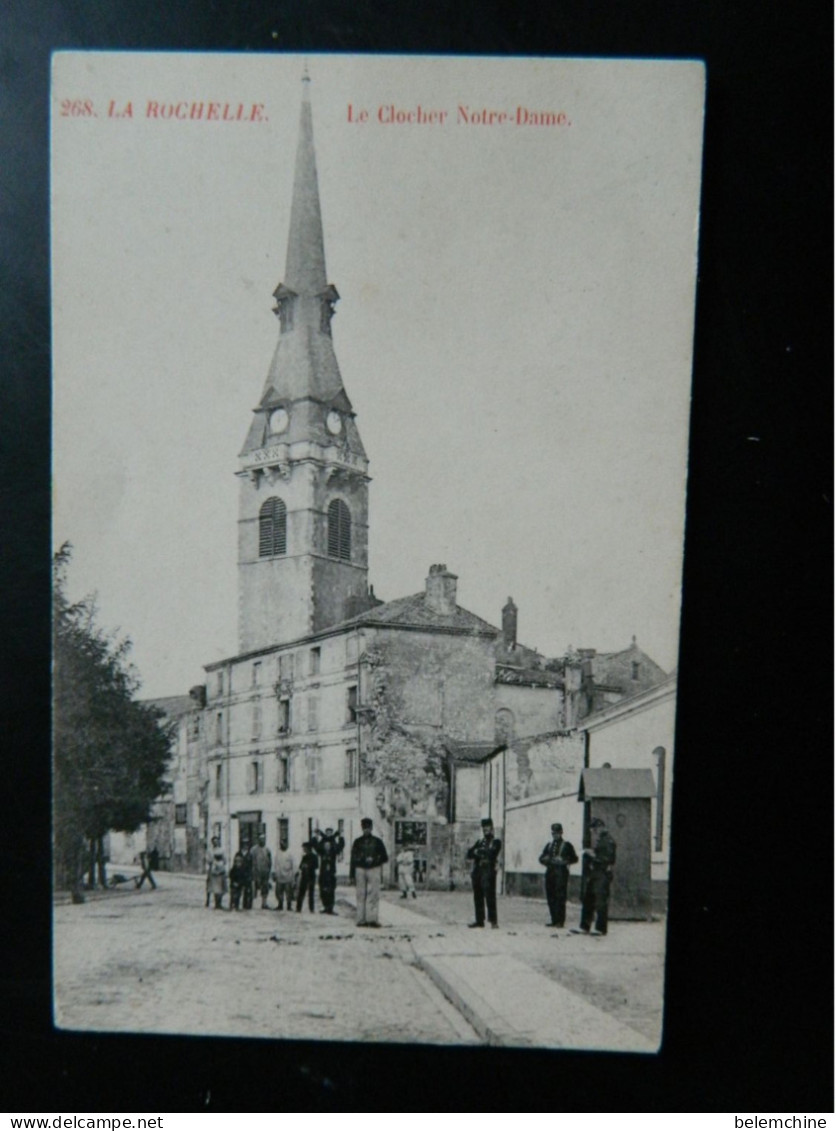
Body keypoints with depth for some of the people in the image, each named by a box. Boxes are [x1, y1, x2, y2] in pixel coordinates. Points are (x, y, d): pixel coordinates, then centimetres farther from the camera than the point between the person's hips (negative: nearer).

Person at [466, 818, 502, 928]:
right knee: (478, 898, 6)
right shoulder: (479, 842, 20)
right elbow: (468, 855, 10)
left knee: (490, 896, -8)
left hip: (488, 872, -5)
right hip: (477, 872, 5)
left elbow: (491, 854, -12)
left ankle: (493, 921, -6)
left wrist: (479, 852, -2)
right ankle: (479, 920, 11)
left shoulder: (496, 842, 5)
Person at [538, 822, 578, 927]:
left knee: (560, 898, -8)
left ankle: (560, 921, -5)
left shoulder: (567, 845, 3)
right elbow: (542, 857, 21)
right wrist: (546, 860, -2)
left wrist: (564, 861, -13)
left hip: (561, 873, -5)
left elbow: (575, 859, 1)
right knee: (551, 898, 5)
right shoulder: (549, 845, 18)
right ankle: (554, 920, 11)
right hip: (550, 873, 5)